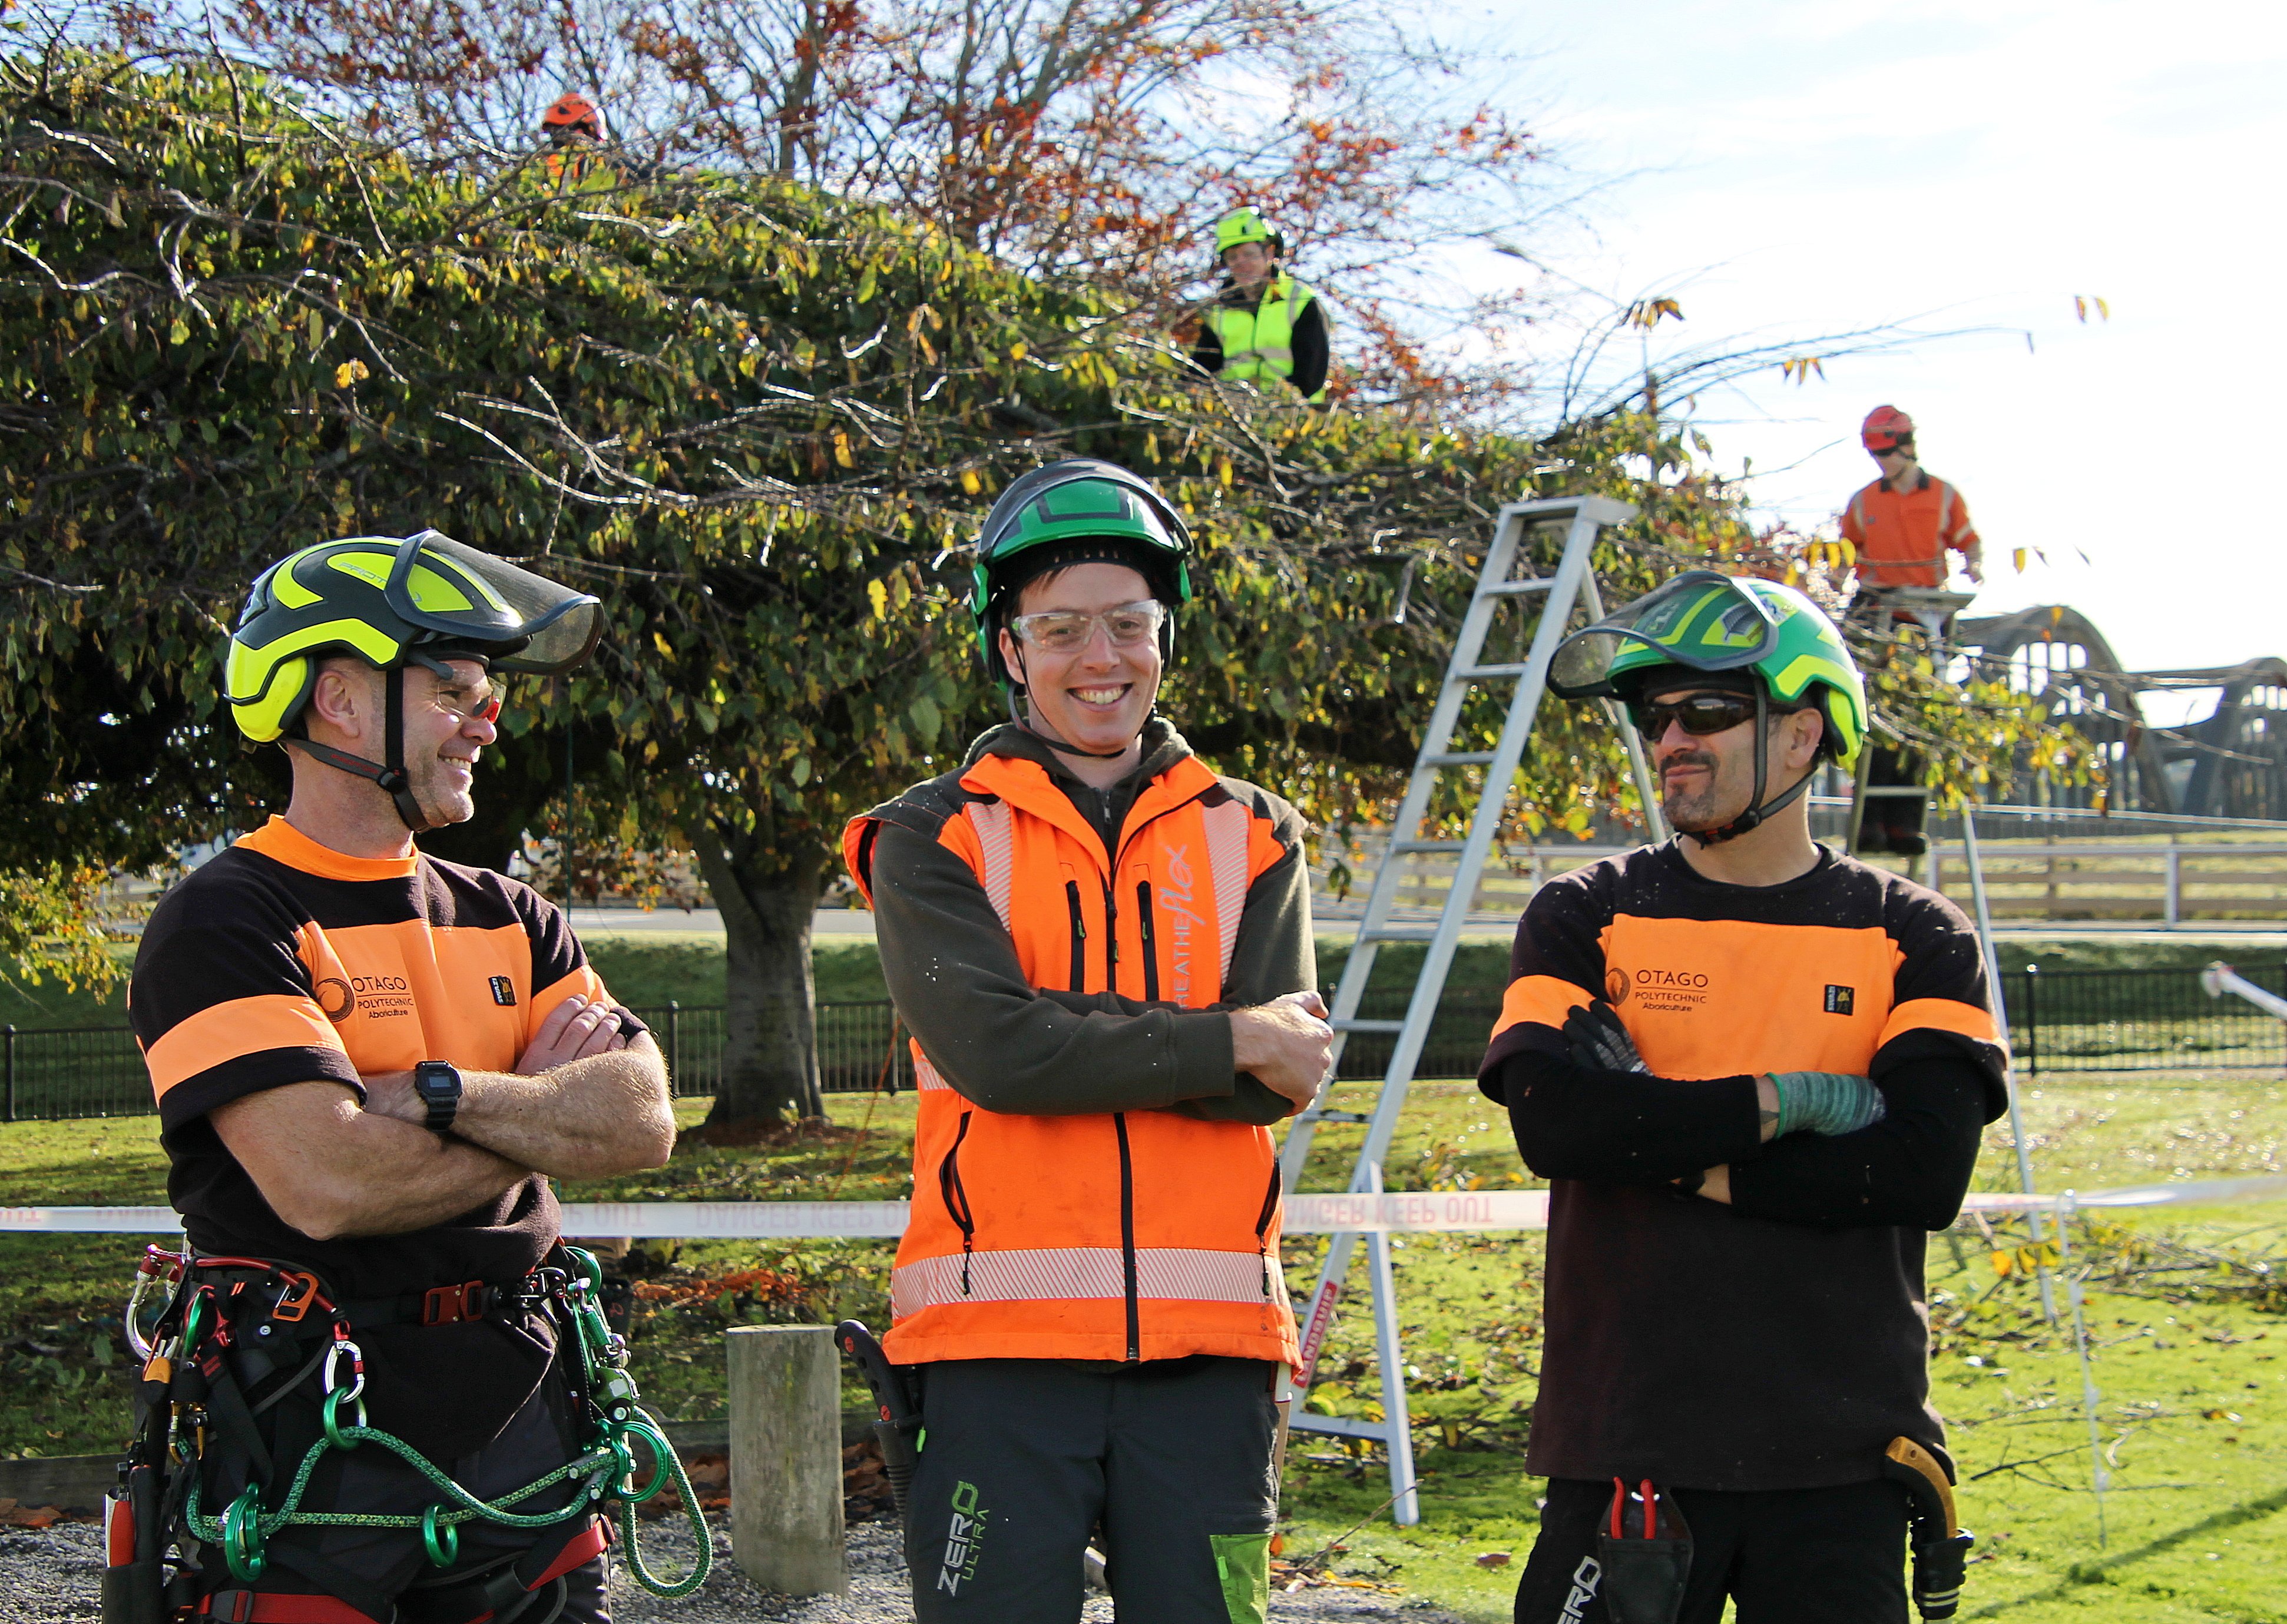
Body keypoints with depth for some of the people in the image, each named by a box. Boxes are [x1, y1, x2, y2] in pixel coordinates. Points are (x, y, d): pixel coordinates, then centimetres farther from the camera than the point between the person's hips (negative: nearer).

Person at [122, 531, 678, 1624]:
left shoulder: (506, 918, 14)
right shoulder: (223, 926, -8)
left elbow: (644, 1123, 0)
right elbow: (330, 1184, -21)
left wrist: (442, 1095, -15)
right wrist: (547, 1105, -5)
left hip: (522, 1424, 6)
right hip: (313, 1447, -6)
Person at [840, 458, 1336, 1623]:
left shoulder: (1251, 840, 12)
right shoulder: (934, 842, 5)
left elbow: (1279, 1081, -3)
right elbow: (994, 1050, -12)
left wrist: (1072, 1038, -10)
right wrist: (1229, 1041, -8)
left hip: (1207, 1346, 2)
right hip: (1002, 1340, -2)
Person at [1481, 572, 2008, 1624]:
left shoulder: (1913, 939, 5)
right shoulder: (1585, 920, 6)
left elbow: (1927, 1169, -10)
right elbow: (1557, 1121, -12)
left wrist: (1671, 1154, -10)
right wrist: (1786, 1102, -10)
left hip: (1839, 1462, 0)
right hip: (1625, 1448, 0)